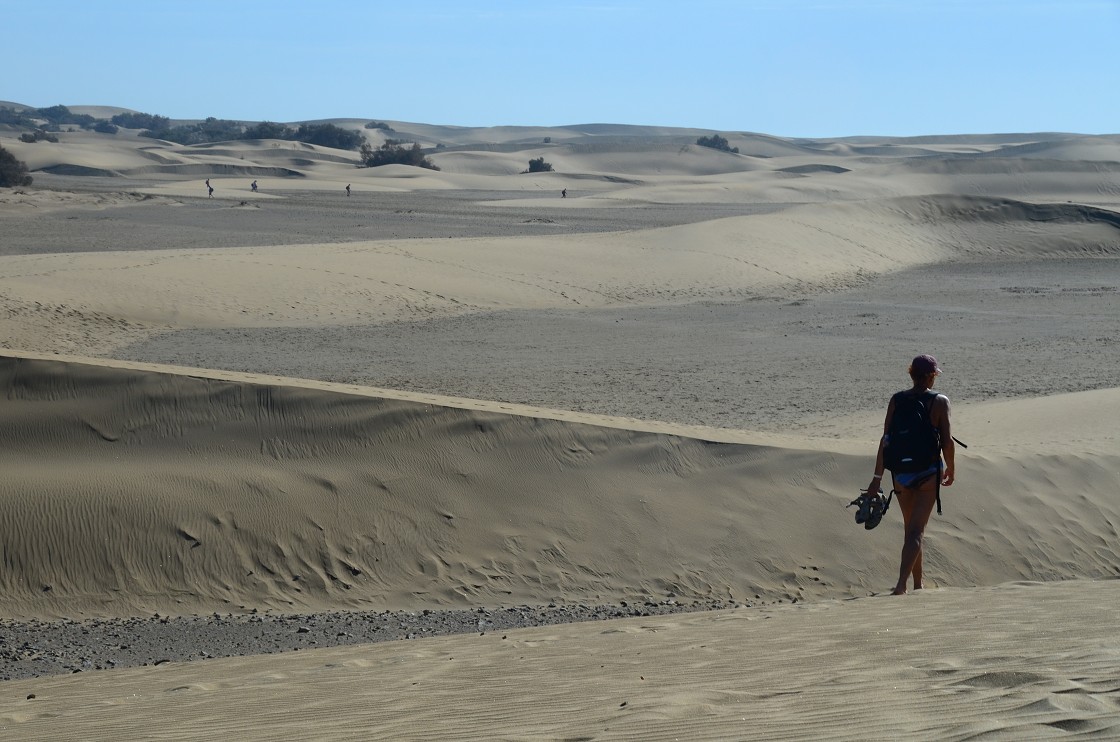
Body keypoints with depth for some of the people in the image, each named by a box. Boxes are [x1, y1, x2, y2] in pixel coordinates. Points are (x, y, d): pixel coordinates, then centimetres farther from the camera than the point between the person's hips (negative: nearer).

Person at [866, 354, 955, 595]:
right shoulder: (940, 402, -8)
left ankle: (917, 584, 29)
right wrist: (951, 469, 9)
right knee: (915, 532, -4)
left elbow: (885, 440, -3)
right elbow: (947, 441, -8)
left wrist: (877, 477, 0)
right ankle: (901, 584, -21)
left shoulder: (896, 400, -1)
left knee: (910, 528, 19)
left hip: (901, 472, 3)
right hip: (929, 472, -3)